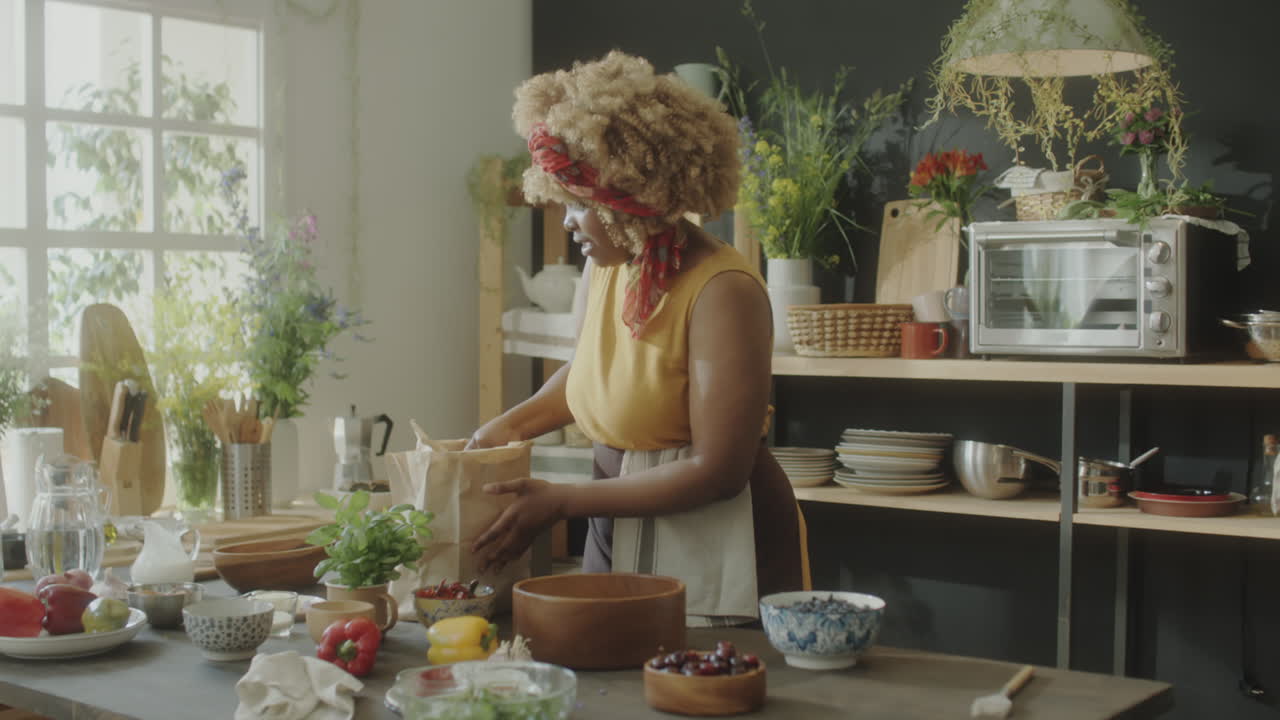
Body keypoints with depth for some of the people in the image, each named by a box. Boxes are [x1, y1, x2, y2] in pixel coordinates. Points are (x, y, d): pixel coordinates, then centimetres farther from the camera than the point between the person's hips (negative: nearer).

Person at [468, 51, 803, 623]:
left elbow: (717, 471, -22)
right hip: (618, 532, 7)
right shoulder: (602, 267, 0)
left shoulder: (722, 291, -20)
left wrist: (561, 501, -18)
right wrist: (509, 425, 5)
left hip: (716, 549, -6)